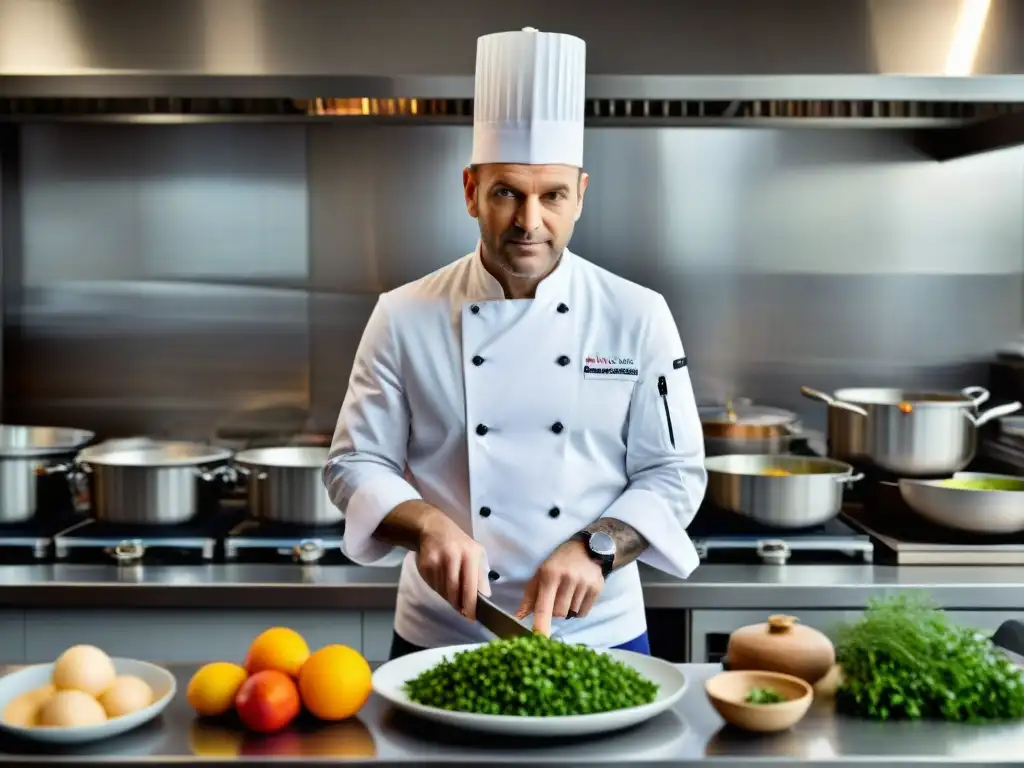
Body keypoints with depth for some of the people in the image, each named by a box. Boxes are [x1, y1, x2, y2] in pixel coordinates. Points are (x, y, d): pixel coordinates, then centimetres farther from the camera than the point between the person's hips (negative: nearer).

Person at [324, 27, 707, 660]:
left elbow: (674, 472, -3)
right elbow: (357, 463, -2)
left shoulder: (636, 316, -6)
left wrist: (595, 549, -20)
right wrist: (427, 525, -20)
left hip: (600, 636, 0)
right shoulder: (405, 318, -6)